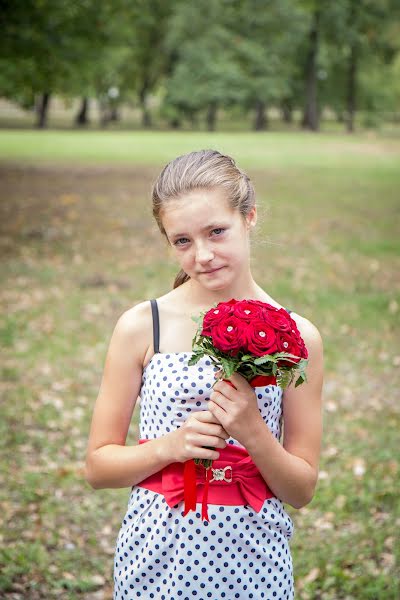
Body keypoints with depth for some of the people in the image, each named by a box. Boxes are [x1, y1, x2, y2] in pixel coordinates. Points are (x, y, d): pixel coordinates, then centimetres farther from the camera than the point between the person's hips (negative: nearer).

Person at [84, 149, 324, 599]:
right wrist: (171, 446, -17)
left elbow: (302, 491, 0)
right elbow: (98, 466, -1)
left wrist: (253, 433, -17)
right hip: (155, 560, 0)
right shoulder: (140, 327, -5)